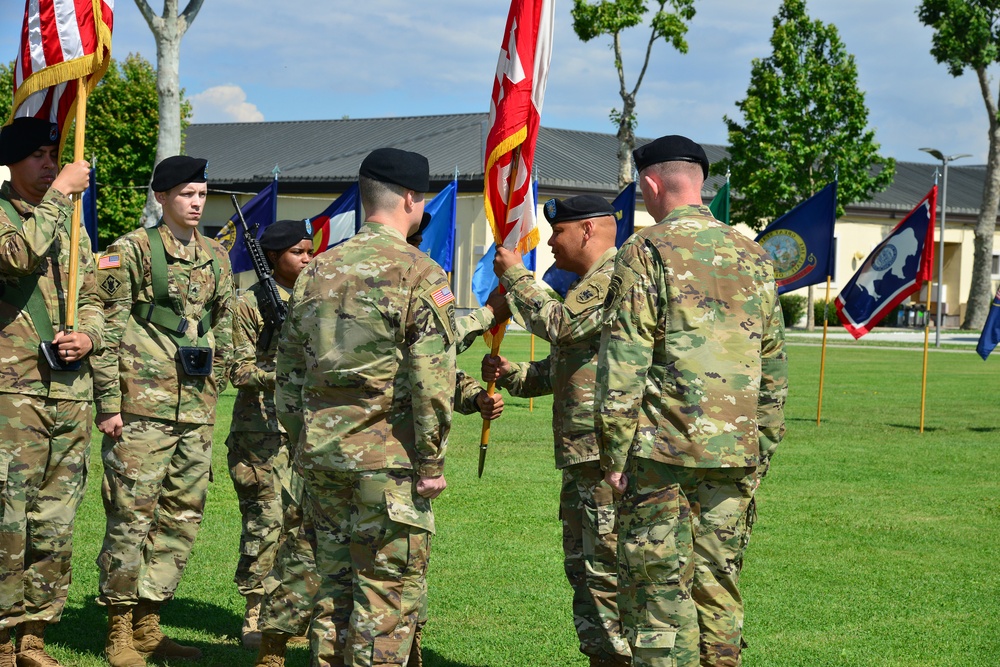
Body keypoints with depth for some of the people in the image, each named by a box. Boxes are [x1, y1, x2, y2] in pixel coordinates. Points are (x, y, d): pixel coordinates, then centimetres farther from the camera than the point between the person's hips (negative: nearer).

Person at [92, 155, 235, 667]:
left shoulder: (216, 256, 14)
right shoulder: (132, 250, -4)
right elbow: (108, 331, -7)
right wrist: (108, 404, -11)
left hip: (195, 410, 7)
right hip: (142, 407, -6)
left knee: (183, 516, 8)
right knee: (132, 515, -4)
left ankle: (147, 623, 18)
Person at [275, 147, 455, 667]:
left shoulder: (317, 270, 10)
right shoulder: (419, 274, -9)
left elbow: (289, 371, 13)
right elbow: (431, 379, -14)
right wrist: (432, 462, -8)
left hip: (320, 452, 6)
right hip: (388, 459, -6)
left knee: (334, 583, 14)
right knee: (390, 592, 1)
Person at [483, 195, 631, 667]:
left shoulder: (616, 275, -10)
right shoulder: (591, 282, 23)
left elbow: (558, 324, -21)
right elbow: (558, 370, 28)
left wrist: (514, 276, -8)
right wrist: (510, 375, 10)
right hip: (581, 452, 11)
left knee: (608, 567, -9)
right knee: (581, 566, 15)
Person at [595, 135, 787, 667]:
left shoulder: (645, 252, -6)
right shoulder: (752, 257, 12)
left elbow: (623, 363, -11)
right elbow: (773, 366, 14)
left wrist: (615, 452, -7)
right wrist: (762, 450, 19)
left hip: (662, 449, -5)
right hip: (735, 453, 5)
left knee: (658, 587, -1)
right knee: (718, 584, 12)